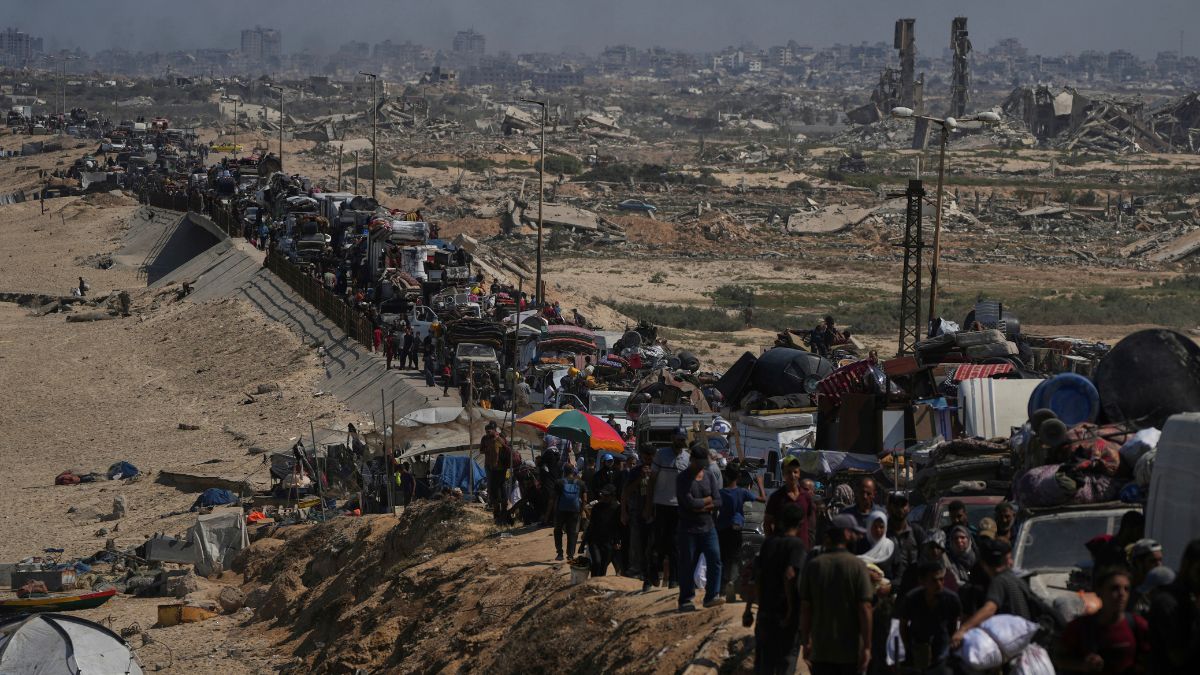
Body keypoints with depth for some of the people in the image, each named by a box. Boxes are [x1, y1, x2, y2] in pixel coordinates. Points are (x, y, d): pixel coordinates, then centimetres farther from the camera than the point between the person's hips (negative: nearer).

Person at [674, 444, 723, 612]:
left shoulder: (710, 476, 8)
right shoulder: (682, 478, -5)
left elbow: (718, 502, 0)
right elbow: (689, 502, -18)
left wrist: (702, 507, -13)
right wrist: (708, 500, -5)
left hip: (708, 527, 4)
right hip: (688, 528, -4)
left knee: (714, 559, -6)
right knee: (687, 565, 0)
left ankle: (711, 596, -2)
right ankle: (685, 600, 7)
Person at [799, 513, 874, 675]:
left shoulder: (813, 565, 0)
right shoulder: (857, 566, -9)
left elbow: (805, 608, 2)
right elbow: (865, 609, -12)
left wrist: (806, 641, 11)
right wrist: (867, 646, -7)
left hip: (821, 649, 2)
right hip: (852, 650, -2)